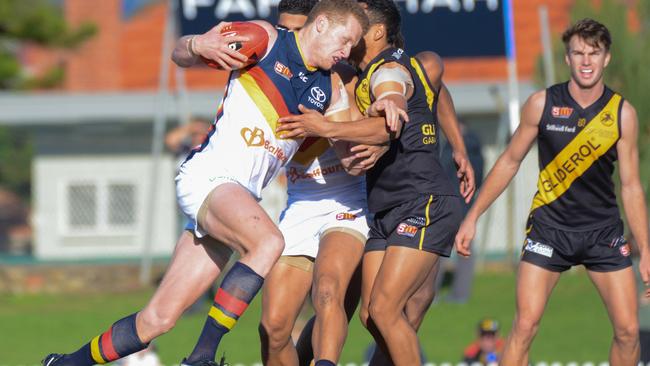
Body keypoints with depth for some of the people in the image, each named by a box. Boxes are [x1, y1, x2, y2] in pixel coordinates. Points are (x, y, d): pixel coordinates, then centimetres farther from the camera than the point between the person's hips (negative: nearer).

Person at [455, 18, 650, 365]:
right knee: (525, 325, -13)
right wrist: (472, 217, 5)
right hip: (548, 226, -1)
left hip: (603, 230, 1)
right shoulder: (541, 104, -5)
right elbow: (509, 161, 6)